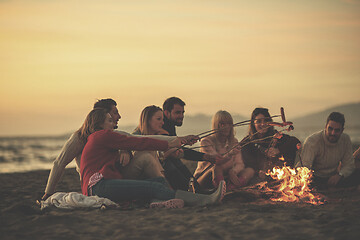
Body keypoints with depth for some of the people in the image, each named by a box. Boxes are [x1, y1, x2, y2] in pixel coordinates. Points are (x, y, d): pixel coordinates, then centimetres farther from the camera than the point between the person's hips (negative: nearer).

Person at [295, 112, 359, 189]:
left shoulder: (346, 139, -4)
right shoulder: (312, 141, -20)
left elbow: (349, 164, 0)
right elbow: (303, 166, -29)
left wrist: (339, 175, -23)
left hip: (333, 177, 5)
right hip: (314, 178, -5)